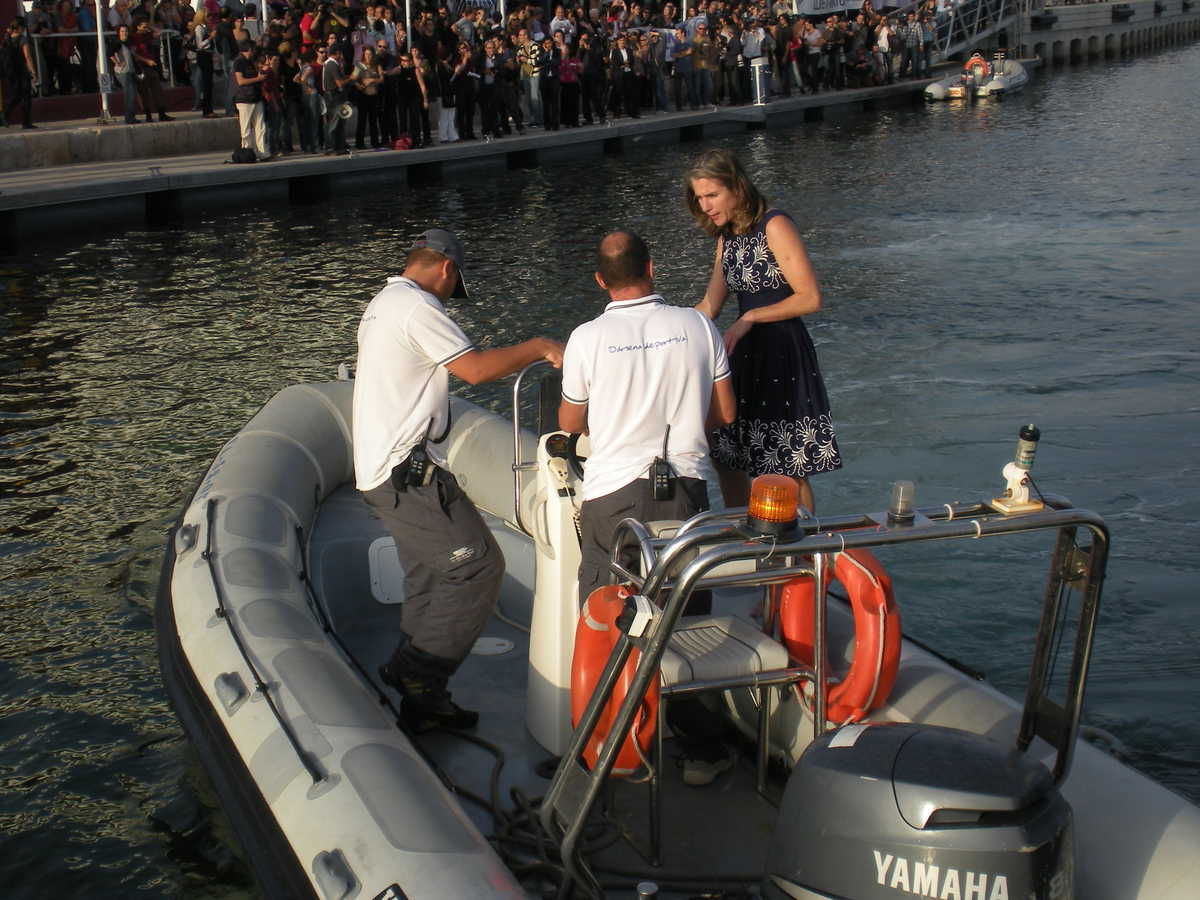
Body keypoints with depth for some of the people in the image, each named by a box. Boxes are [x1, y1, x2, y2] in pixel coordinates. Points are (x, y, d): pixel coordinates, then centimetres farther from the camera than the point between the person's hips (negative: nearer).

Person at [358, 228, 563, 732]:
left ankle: (424, 700, 16)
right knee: (478, 566, -10)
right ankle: (420, 673, -7)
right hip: (408, 473, -11)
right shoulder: (417, 305, -12)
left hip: (382, 471, 11)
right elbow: (476, 369, -19)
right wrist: (541, 348, -10)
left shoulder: (379, 307, 21)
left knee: (429, 581, 14)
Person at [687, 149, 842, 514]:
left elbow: (810, 298, -16)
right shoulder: (726, 237, 12)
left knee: (788, 472, -2)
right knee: (727, 461, 12)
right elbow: (709, 307, 17)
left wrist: (750, 318, -16)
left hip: (782, 354, -8)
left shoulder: (775, 227, -12)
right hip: (744, 354, 8)